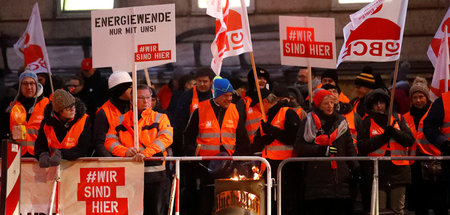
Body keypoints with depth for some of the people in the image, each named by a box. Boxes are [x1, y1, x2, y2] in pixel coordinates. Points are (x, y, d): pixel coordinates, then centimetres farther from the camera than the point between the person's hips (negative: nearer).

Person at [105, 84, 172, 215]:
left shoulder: (160, 118, 8)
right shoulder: (121, 120, 13)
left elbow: (166, 137, -9)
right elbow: (110, 141, 3)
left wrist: (146, 153, -24)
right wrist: (125, 151, -19)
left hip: (155, 174, -1)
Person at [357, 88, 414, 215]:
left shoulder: (398, 119, 12)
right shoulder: (367, 122, 7)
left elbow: (410, 140, 4)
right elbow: (362, 147, -4)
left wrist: (394, 132, -11)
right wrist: (383, 137, -11)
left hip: (398, 170, 2)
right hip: (376, 171, -2)